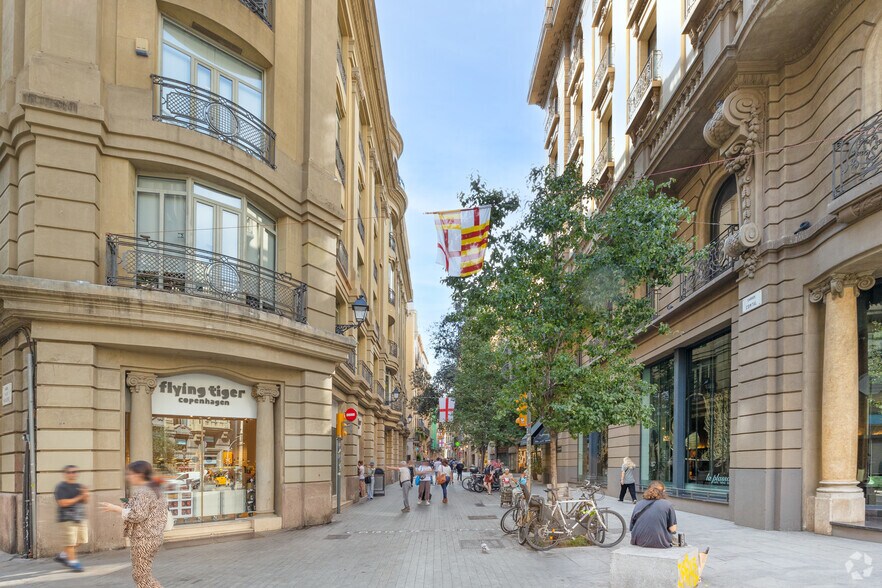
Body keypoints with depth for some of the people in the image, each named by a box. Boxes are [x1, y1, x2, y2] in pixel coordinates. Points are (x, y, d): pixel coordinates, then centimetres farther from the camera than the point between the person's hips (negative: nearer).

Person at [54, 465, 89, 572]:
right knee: (70, 542, -3)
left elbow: (86, 501, 14)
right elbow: (63, 503, -16)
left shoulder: (79, 486, 13)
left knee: (80, 540, 11)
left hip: (80, 518, 7)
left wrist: (85, 495, -8)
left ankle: (62, 556, 28)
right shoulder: (61, 487, -8)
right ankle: (73, 562, 7)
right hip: (68, 518, -7)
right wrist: (79, 498, -13)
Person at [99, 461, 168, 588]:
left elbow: (137, 515, -23)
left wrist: (116, 508, -14)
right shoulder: (155, 489, 12)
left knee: (141, 575, -1)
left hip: (143, 539, -10)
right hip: (154, 538, 10)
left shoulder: (142, 492, -16)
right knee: (139, 574, 18)